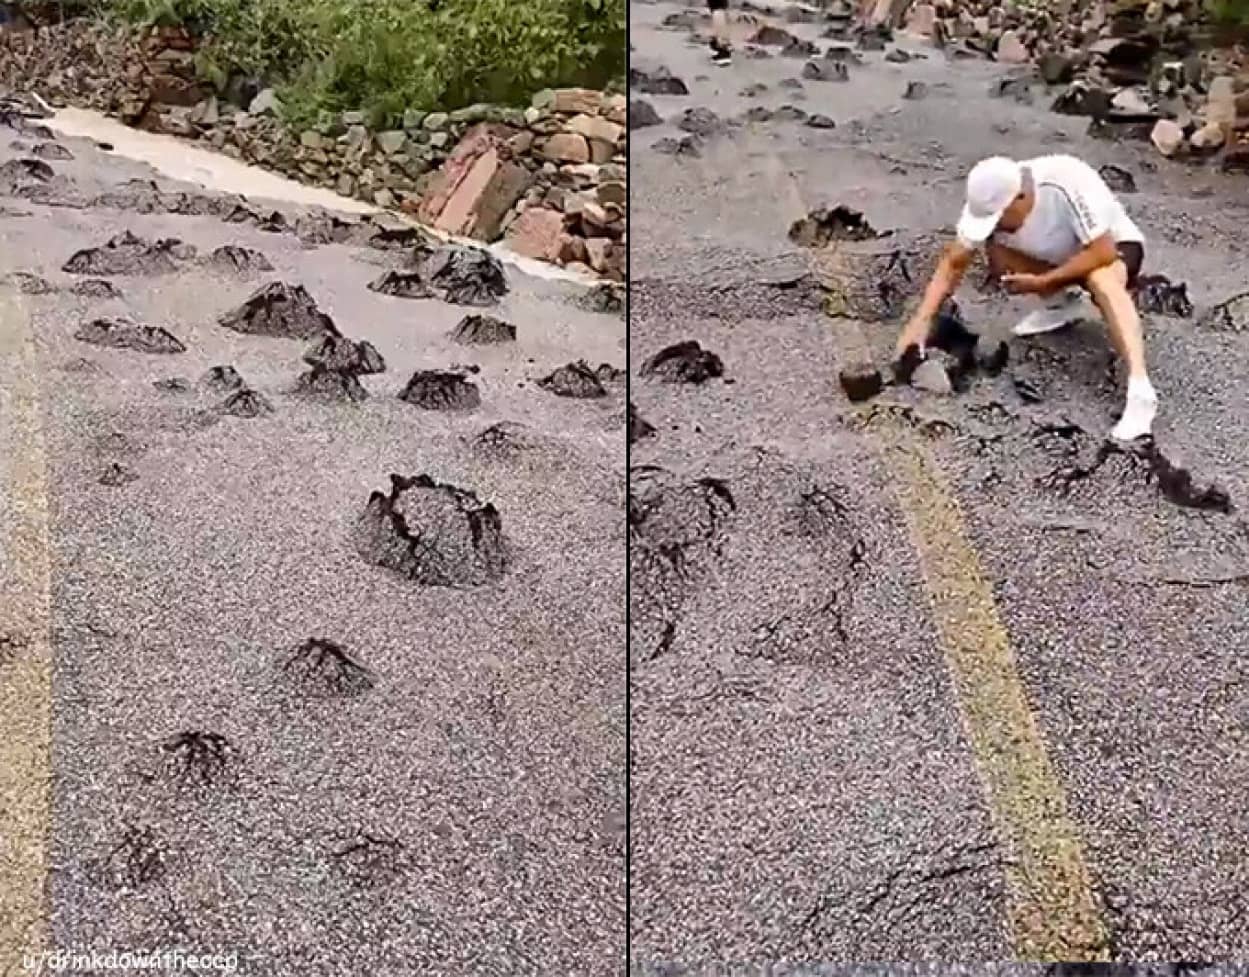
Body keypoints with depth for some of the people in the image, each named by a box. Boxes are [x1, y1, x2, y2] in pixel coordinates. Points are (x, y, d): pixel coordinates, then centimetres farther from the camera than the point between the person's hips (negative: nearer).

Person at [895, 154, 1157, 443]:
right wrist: (921, 320, -28)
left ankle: (1140, 390, -49)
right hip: (1062, 254, 6)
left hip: (1112, 247, -6)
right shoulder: (989, 202, -22)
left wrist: (1042, 282, -33)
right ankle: (1061, 303, 4)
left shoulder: (1067, 184, -38)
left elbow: (1102, 252, -34)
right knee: (995, 252, -19)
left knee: (1102, 281, -39)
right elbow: (953, 263, -17)